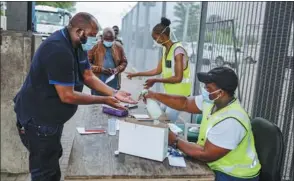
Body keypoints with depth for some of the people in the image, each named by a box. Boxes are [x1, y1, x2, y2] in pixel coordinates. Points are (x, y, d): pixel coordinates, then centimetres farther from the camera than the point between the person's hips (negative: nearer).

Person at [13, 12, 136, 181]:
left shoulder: (77, 46, 2)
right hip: (38, 119, -10)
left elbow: (89, 76, 3)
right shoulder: (58, 49, -30)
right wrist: (104, 100, -21)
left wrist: (114, 93, -9)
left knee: (52, 161, 26)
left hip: (51, 116, 10)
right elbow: (67, 96, -28)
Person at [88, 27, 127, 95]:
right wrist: (100, 69, -19)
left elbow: (124, 62, 11)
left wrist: (117, 69, -9)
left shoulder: (119, 47, 2)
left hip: (113, 83, 3)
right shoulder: (95, 46, -7)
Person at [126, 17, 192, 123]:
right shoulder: (165, 50, 7)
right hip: (169, 93, 9)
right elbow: (158, 70, 14)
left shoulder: (177, 50, -19)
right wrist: (136, 74, 13)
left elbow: (178, 78, -22)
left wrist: (155, 81, -16)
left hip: (179, 94, -9)